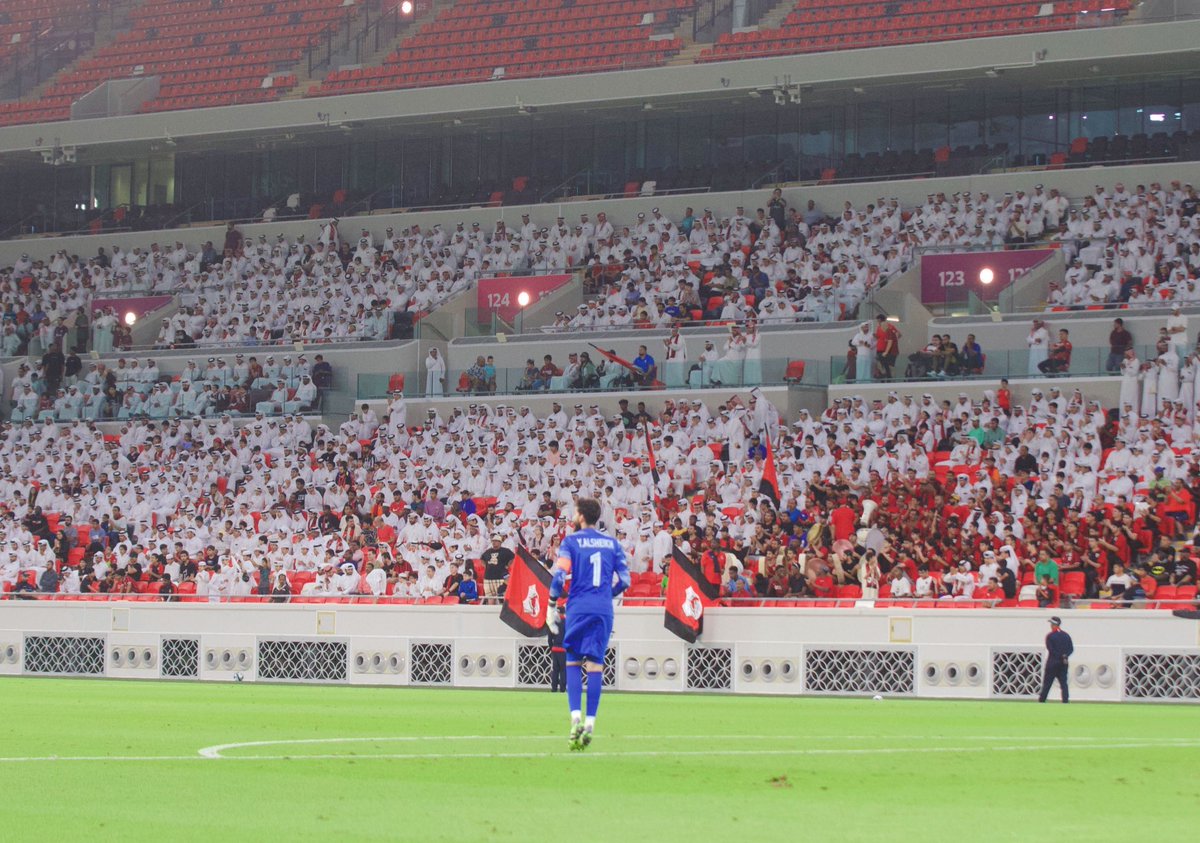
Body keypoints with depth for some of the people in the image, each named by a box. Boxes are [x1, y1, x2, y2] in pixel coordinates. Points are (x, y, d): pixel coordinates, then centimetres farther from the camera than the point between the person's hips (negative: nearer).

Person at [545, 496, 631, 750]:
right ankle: (590, 723, -4)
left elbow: (559, 576, -9)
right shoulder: (611, 543, 10)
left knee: (573, 663, 5)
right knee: (595, 665, 2)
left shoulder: (571, 541, 0)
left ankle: (576, 717, -12)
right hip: (604, 610, 2)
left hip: (578, 608, -2)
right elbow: (624, 580, 8)